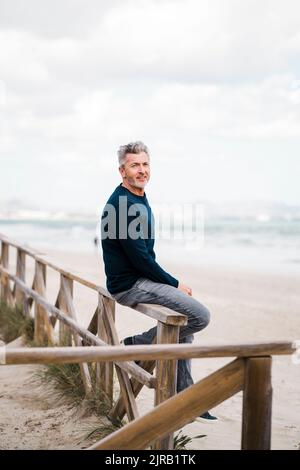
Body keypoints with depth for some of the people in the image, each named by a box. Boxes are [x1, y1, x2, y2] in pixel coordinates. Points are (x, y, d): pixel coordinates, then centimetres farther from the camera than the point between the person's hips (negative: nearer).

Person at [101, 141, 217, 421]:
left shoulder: (139, 199, 14)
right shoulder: (122, 204, -19)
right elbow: (139, 258, -20)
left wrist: (170, 283, 10)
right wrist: (175, 285, -11)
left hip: (139, 280, 10)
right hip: (128, 285, -10)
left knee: (184, 320, 16)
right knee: (200, 316, -16)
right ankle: (136, 344, -2)